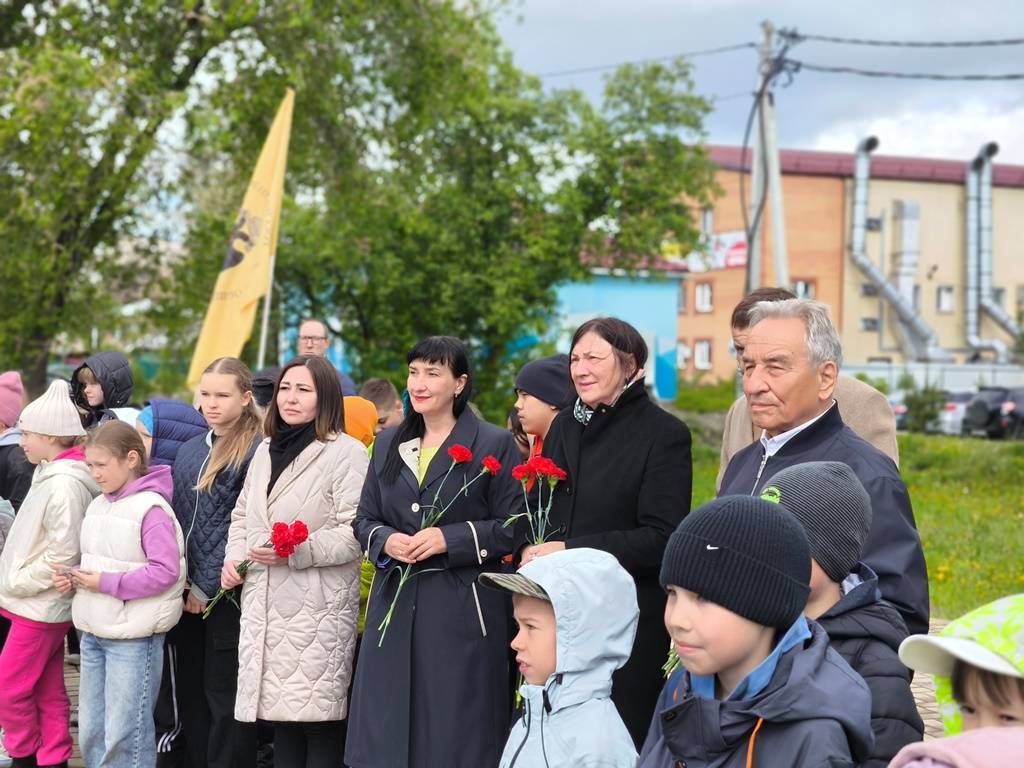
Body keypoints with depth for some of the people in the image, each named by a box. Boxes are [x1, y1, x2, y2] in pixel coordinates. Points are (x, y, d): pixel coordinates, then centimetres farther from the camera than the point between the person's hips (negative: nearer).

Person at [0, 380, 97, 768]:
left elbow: (64, 553, -22)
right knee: (48, 692, 13)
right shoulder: (50, 474, 10)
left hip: (40, 606, -9)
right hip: (42, 603, 9)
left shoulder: (65, 484, -20)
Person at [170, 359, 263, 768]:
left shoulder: (256, 451, -10)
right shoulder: (189, 450, 13)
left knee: (223, 695, -1)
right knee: (189, 690, 13)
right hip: (186, 593, 7)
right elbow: (176, 518, 15)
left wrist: (207, 586, -13)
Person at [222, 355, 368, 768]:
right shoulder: (266, 450, 17)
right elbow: (242, 515, 25)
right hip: (265, 605, 7)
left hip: (317, 608, -7)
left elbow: (356, 532, -14)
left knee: (318, 718, -6)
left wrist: (296, 552, -22)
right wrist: (233, 559, 8)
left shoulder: (345, 451, -7)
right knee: (281, 717, 12)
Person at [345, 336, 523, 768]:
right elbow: (364, 520, 15)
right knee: (385, 730, 6)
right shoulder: (388, 443, 13)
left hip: (462, 612, -4)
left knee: (454, 728, 0)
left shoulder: (494, 445, -2)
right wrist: (386, 541, -7)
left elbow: (513, 527, -5)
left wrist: (449, 539, -16)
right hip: (395, 605, 5)